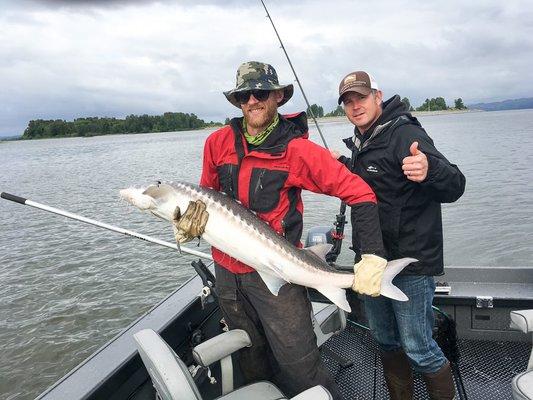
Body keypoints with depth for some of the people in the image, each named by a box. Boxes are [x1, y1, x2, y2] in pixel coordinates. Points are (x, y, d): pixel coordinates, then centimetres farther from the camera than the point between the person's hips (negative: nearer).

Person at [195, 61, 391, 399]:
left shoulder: (296, 148, -13)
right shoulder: (218, 142, 0)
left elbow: (359, 191, -14)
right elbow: (206, 194, 13)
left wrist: (374, 255, -23)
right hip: (227, 270, 5)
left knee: (299, 365, -2)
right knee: (251, 359, 22)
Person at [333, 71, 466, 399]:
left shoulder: (405, 133, -16)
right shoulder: (361, 142, 9)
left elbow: (454, 186, -29)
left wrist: (429, 169, -48)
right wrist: (342, 164, 16)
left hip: (410, 264, -8)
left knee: (417, 348, 2)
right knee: (386, 340, 21)